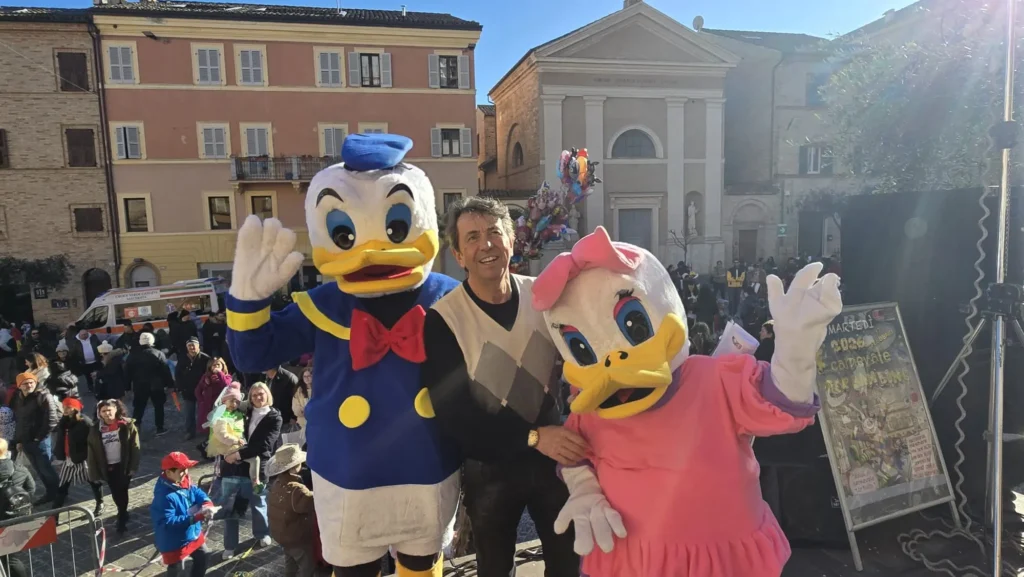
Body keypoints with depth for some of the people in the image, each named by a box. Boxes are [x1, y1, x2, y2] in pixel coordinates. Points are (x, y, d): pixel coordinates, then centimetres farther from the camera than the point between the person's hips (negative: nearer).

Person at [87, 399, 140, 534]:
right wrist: (95, 473, -2)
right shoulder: (96, 429, -3)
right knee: (115, 493, 13)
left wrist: (132, 467, -12)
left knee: (122, 492, -1)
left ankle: (122, 520, 15)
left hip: (123, 465, -3)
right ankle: (123, 513, 38)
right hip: (107, 467, 3)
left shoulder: (127, 425, -10)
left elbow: (135, 447, -8)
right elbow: (92, 452, 1)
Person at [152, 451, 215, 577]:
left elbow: (198, 493, 3)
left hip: (193, 534, 8)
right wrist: (195, 517, -37)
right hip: (174, 543, -8)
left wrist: (207, 504, -20)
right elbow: (168, 522, -33)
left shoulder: (185, 482, -7)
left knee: (202, 557, 26)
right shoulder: (164, 496, -32)